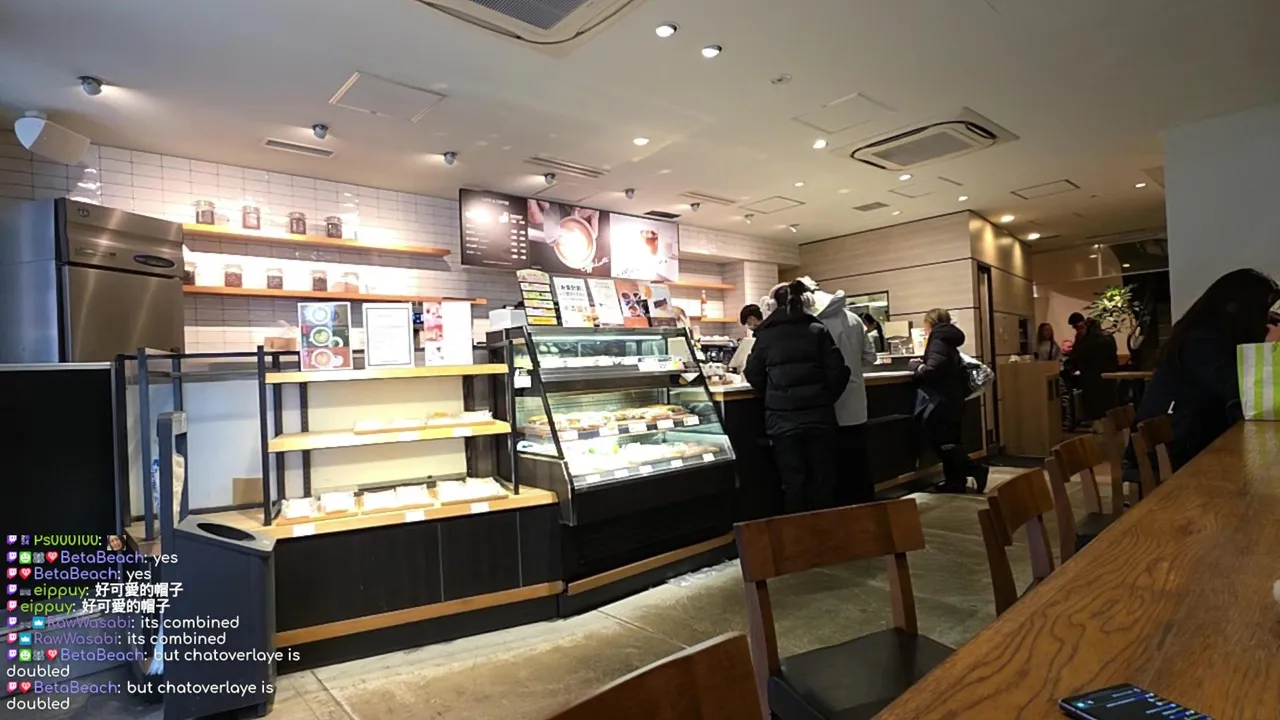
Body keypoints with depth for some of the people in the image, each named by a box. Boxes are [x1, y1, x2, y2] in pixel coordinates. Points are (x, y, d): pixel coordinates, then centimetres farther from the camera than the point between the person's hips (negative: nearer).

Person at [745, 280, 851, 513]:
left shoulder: (765, 335, 1)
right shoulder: (819, 331, 1)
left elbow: (753, 376, 6)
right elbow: (837, 372, -3)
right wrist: (825, 398, 13)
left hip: (782, 419, 0)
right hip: (819, 416, 0)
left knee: (793, 482, 8)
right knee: (824, 480, 11)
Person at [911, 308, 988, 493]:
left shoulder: (938, 341, -12)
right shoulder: (948, 341, 16)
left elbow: (932, 371, -23)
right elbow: (944, 368, 12)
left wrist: (916, 366, -7)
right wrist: (923, 363, 8)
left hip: (940, 402, -10)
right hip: (951, 400, 10)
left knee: (944, 444, -4)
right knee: (949, 443, 12)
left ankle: (977, 470, -5)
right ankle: (955, 481, 14)